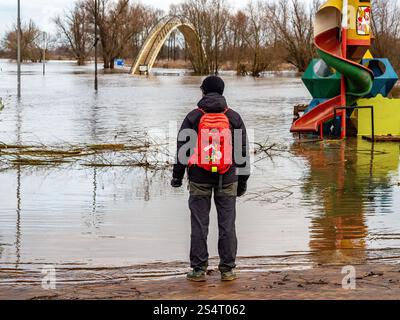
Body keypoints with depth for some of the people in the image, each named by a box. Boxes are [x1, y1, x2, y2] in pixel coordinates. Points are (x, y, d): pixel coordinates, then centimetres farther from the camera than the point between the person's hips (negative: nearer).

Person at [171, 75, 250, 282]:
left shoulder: (193, 117, -1)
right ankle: (227, 269, 8)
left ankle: (199, 269, 5)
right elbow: (243, 151, 6)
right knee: (227, 224, 5)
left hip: (199, 178, -1)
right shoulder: (234, 118, 4)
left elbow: (183, 148, -1)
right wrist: (243, 181, 12)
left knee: (199, 224, 3)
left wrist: (177, 176, 7)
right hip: (227, 179, 1)